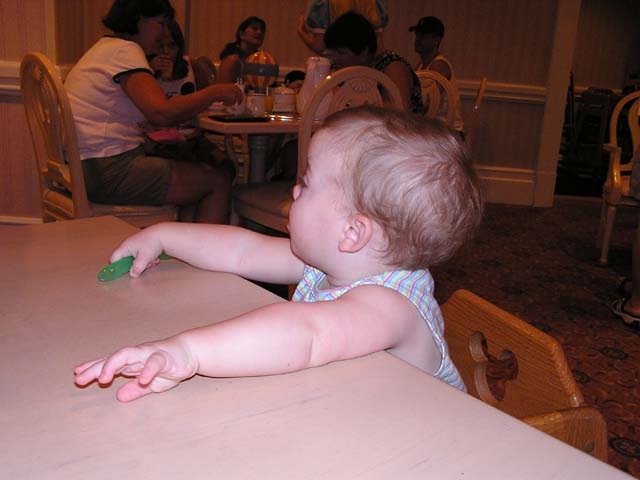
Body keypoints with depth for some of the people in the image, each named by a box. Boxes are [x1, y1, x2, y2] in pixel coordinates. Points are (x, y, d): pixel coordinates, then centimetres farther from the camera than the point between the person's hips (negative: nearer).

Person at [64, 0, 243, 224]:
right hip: (107, 170, -10)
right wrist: (215, 92, -13)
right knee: (219, 182, -9)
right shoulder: (124, 50, -10)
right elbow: (162, 113, -23)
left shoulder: (106, 47, 22)